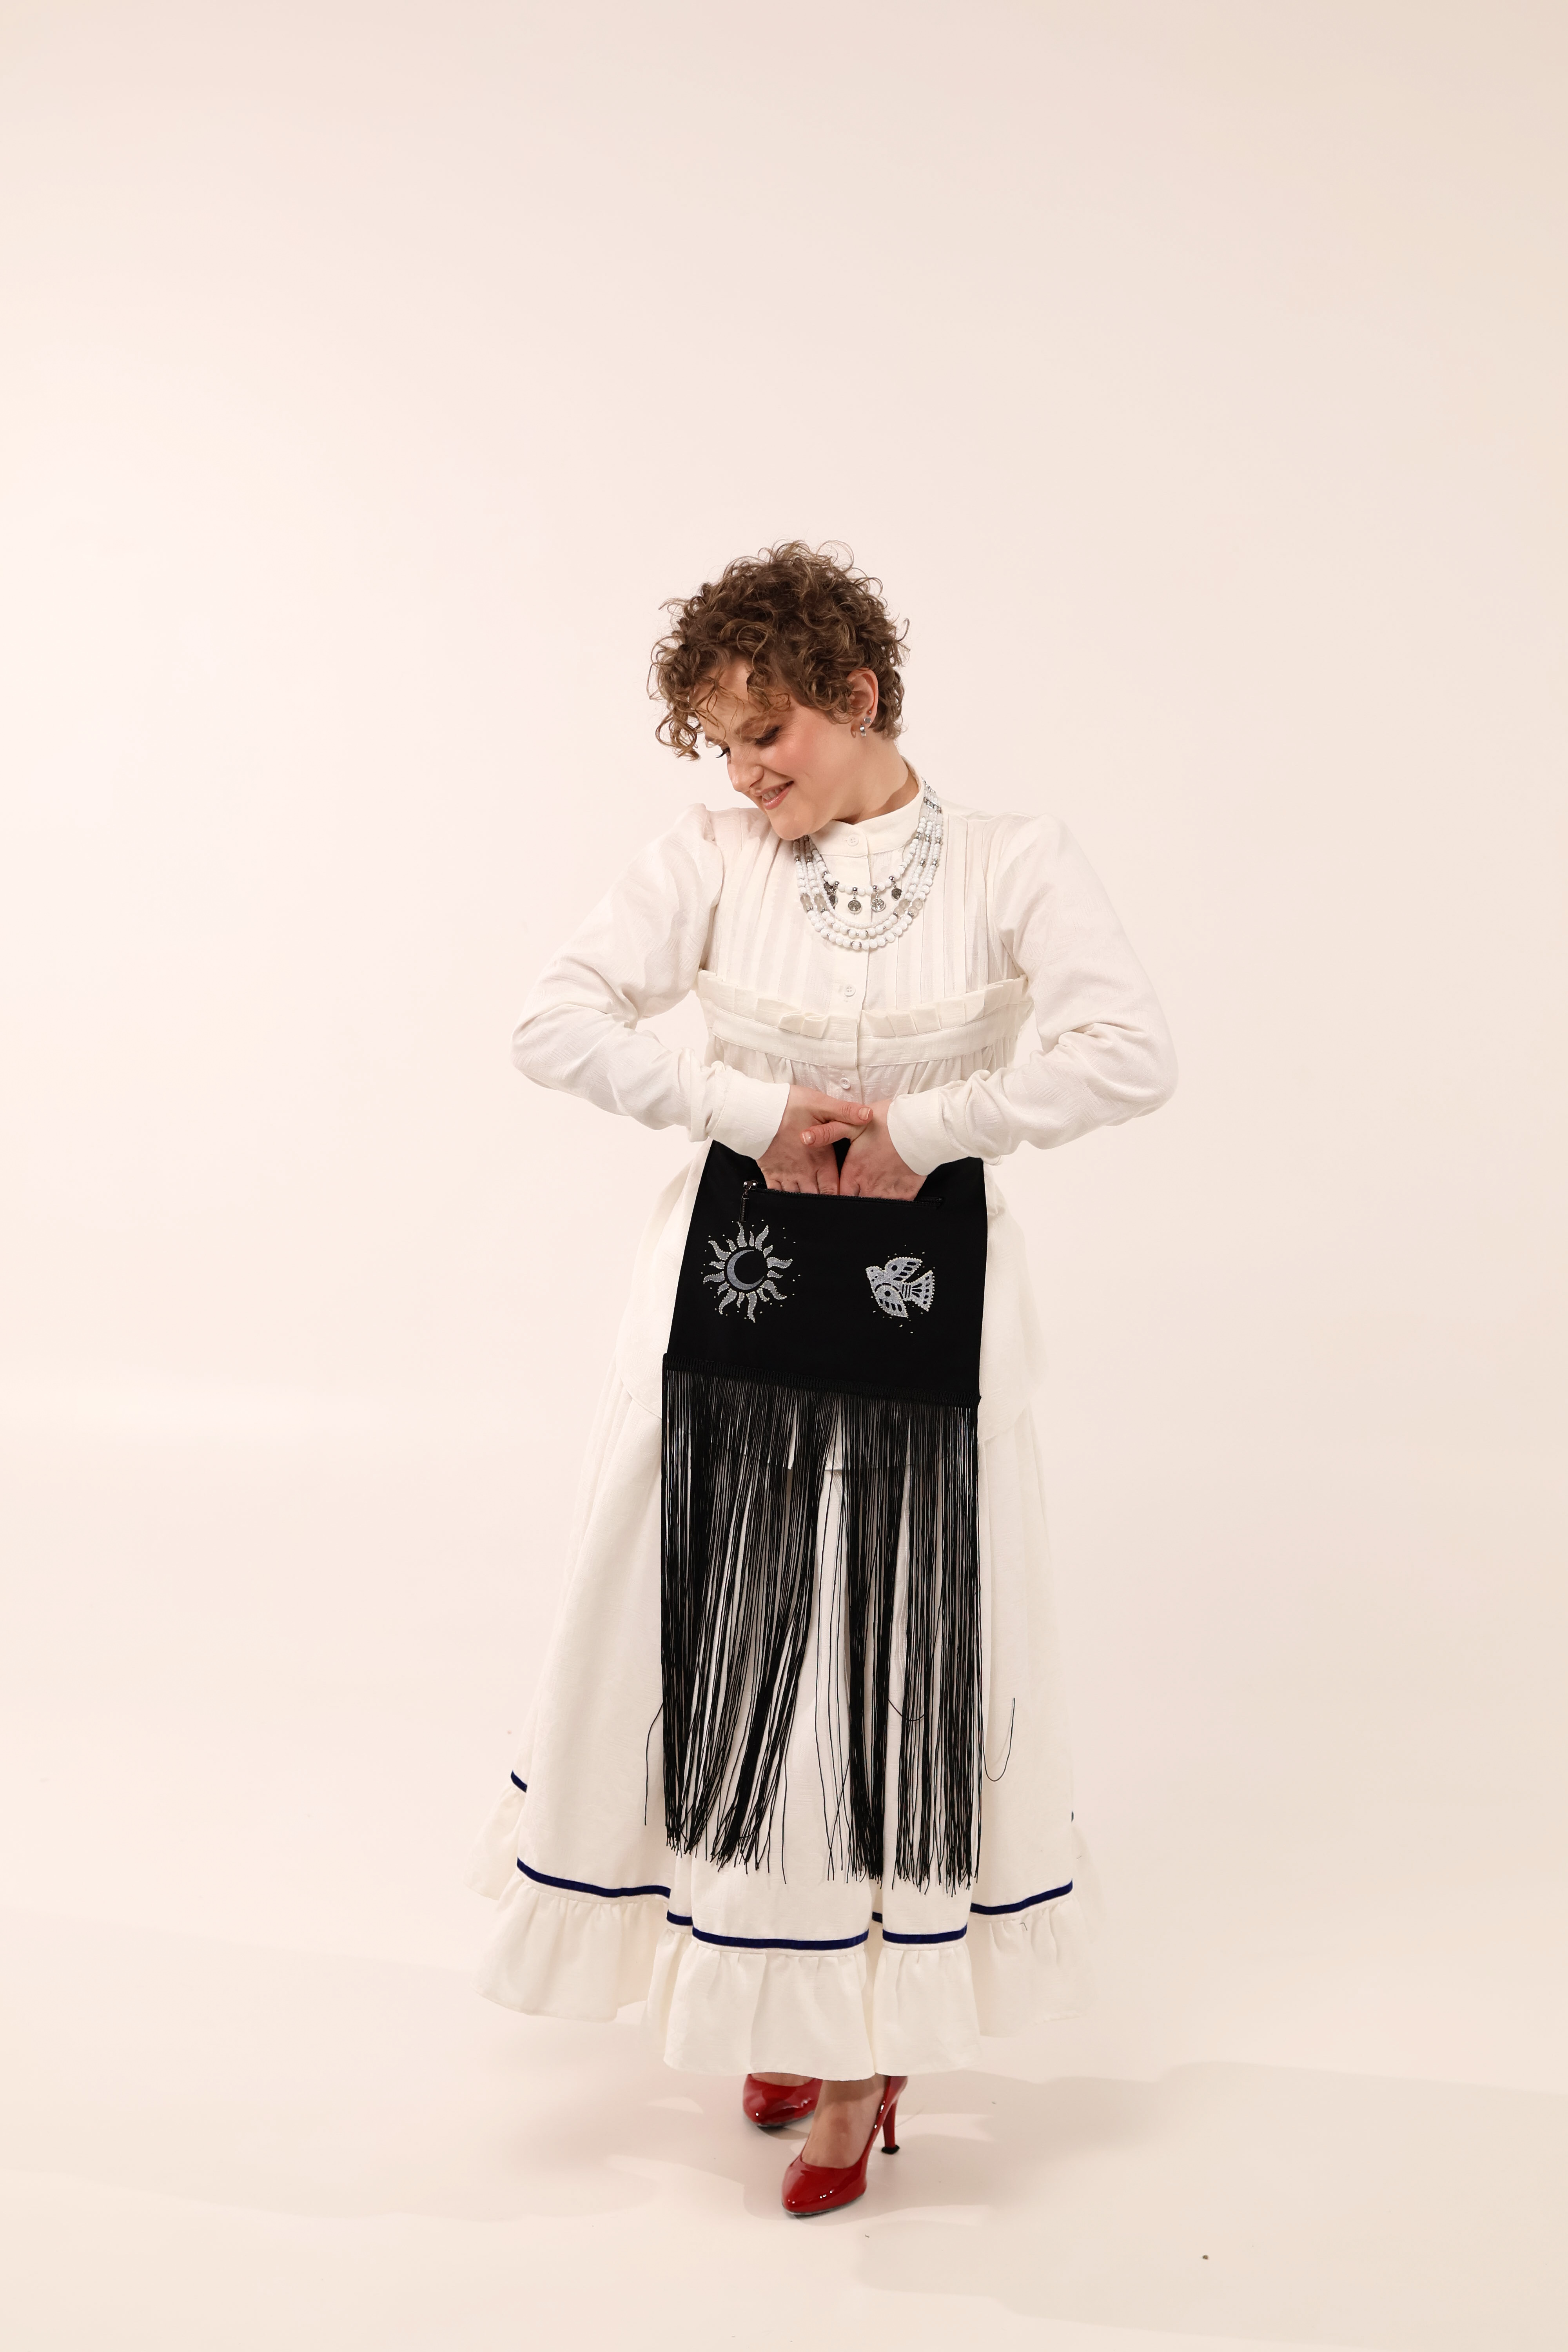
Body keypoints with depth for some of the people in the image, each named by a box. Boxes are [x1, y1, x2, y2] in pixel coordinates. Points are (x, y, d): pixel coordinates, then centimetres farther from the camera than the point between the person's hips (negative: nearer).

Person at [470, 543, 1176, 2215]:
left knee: (904, 1648, 3)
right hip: (731, 1279, 2)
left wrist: (922, 1125, -14)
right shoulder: (712, 857, 0)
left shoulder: (1008, 862, -5)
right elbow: (554, 1022, -8)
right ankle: (764, 1987, 30)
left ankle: (874, 2038, 20)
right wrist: (759, 1111, -13)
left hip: (926, 1294, -2)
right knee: (728, 1633, 7)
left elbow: (1130, 1055, -16)